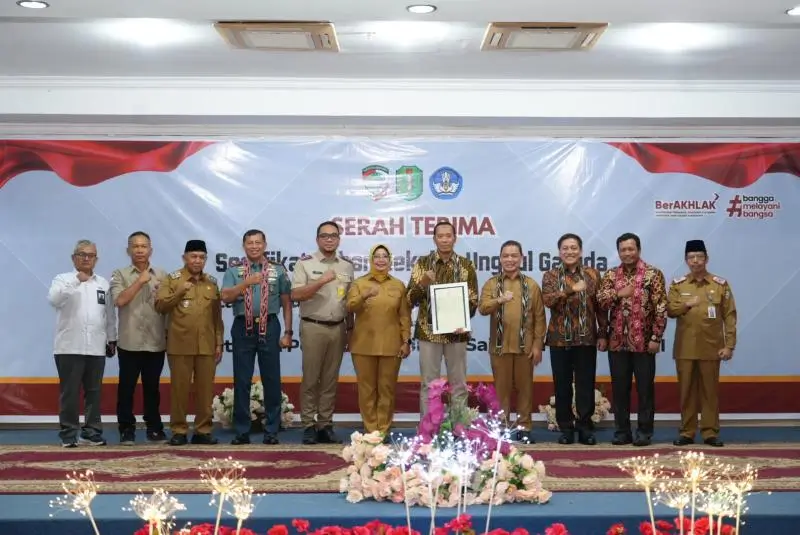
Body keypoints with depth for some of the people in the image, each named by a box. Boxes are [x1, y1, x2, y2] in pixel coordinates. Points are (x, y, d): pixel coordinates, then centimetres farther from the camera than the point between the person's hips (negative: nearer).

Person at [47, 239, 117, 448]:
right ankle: (68, 434, 7)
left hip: (96, 348, 4)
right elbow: (54, 299, -20)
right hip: (69, 347, -3)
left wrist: (112, 339, 16)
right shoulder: (63, 280, 1)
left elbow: (110, 314, 16)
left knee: (94, 392, 8)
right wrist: (76, 280, -24)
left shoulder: (103, 284, 13)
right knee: (69, 393, 0)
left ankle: (91, 432, 16)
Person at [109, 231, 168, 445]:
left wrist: (170, 334, 3)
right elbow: (120, 300, -13)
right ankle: (127, 429, 11)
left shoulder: (162, 276, 9)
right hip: (130, 342, -2)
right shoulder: (120, 274, 2)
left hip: (156, 343, 2)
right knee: (126, 388, 3)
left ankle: (154, 428, 18)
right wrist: (140, 281, -13)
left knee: (152, 387, 10)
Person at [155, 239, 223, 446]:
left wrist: (219, 343, 9)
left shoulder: (212, 282, 14)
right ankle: (179, 430, 8)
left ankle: (203, 430, 11)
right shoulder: (172, 279, 4)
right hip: (180, 345, -3)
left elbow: (217, 315, 14)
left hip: (207, 345, 3)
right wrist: (180, 292, -15)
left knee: (205, 389, 4)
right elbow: (160, 305, -4)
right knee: (179, 388, 0)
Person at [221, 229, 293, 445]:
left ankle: (271, 431, 10)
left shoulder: (278, 271, 8)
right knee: (241, 381, 3)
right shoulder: (233, 271, 7)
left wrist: (288, 332, 1)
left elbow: (286, 303, 7)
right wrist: (246, 283, -20)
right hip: (243, 328, 0)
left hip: (269, 327, 0)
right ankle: (242, 431, 10)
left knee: (272, 380, 3)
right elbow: (225, 297, -7)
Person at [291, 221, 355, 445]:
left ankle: (325, 425, 13)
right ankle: (308, 426, 6)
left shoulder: (347, 266, 11)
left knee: (330, 380, 7)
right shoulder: (305, 264, -2)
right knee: (310, 379, 0)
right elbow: (296, 295, -11)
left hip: (338, 328, 4)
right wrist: (321, 281, -20)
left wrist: (350, 328, 12)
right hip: (313, 327, -4)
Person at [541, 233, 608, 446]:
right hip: (560, 339, 0)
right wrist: (571, 289, -27)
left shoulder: (593, 275, 7)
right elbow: (548, 300, -15)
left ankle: (585, 427, 12)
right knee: (562, 386, 4)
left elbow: (600, 307, 6)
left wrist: (603, 334, 1)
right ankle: (566, 428, 14)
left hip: (587, 339, 0)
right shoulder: (550, 276, 4)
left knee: (586, 386, 2)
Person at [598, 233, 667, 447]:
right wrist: (618, 293, -14)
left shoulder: (653, 274, -2)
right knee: (619, 388, 7)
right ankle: (622, 431, 15)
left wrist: (656, 337, -11)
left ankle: (644, 432, 11)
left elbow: (661, 308, -6)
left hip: (643, 341, -3)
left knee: (645, 388, 3)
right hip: (617, 341, 3)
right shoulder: (611, 275, 9)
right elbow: (600, 301, 0)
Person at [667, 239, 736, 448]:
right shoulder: (677, 284, 6)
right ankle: (687, 432, 12)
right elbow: (669, 310, 0)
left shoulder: (721, 284, 2)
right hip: (685, 348, 1)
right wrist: (687, 304, -17)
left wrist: (729, 345, -6)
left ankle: (710, 432, 11)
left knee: (710, 390, 3)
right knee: (686, 390, 5)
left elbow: (730, 317, 0)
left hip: (711, 348, -1)